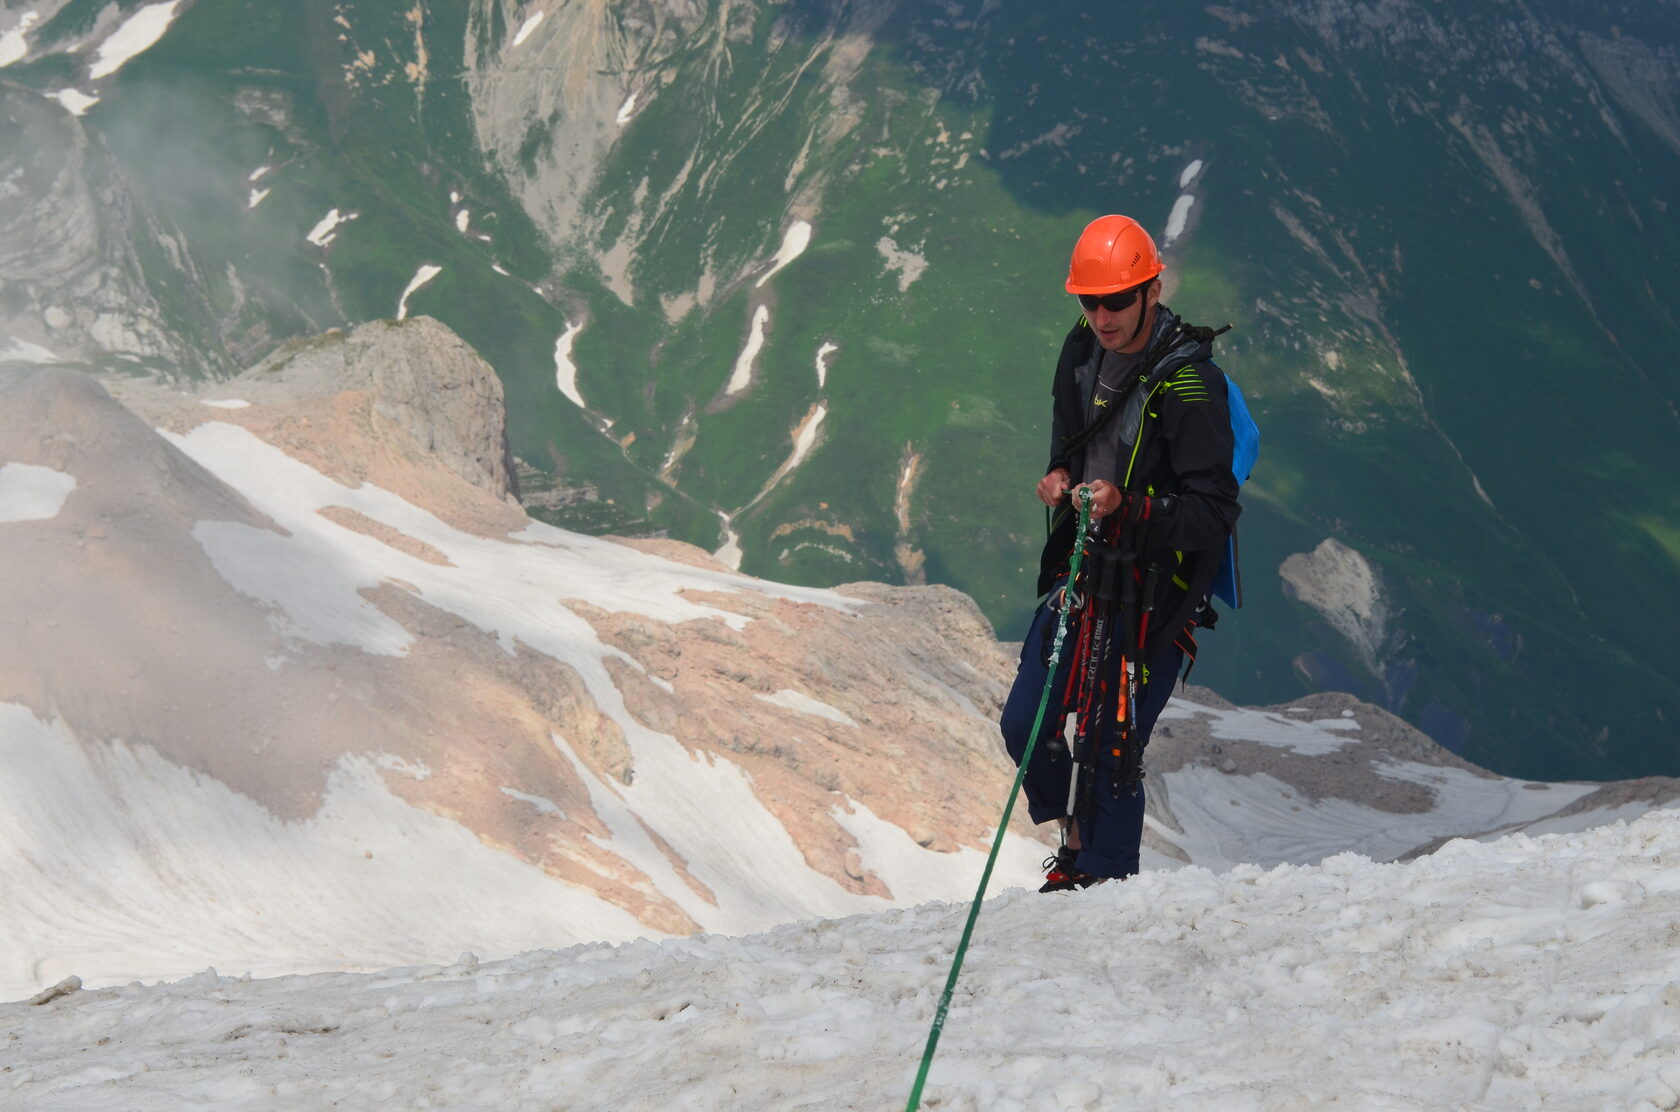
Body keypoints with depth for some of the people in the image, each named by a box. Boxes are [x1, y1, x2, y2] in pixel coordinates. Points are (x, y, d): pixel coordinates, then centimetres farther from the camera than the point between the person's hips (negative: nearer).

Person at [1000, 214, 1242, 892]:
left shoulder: (1188, 383, -20)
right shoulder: (1082, 352, 4)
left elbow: (1214, 513, -21)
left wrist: (1125, 507, -33)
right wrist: (1059, 477, 1)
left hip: (1152, 593, -7)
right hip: (1081, 577, 8)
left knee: (1107, 750, -5)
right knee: (1026, 727, 10)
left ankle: (1105, 878, 16)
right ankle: (1078, 853, 33)